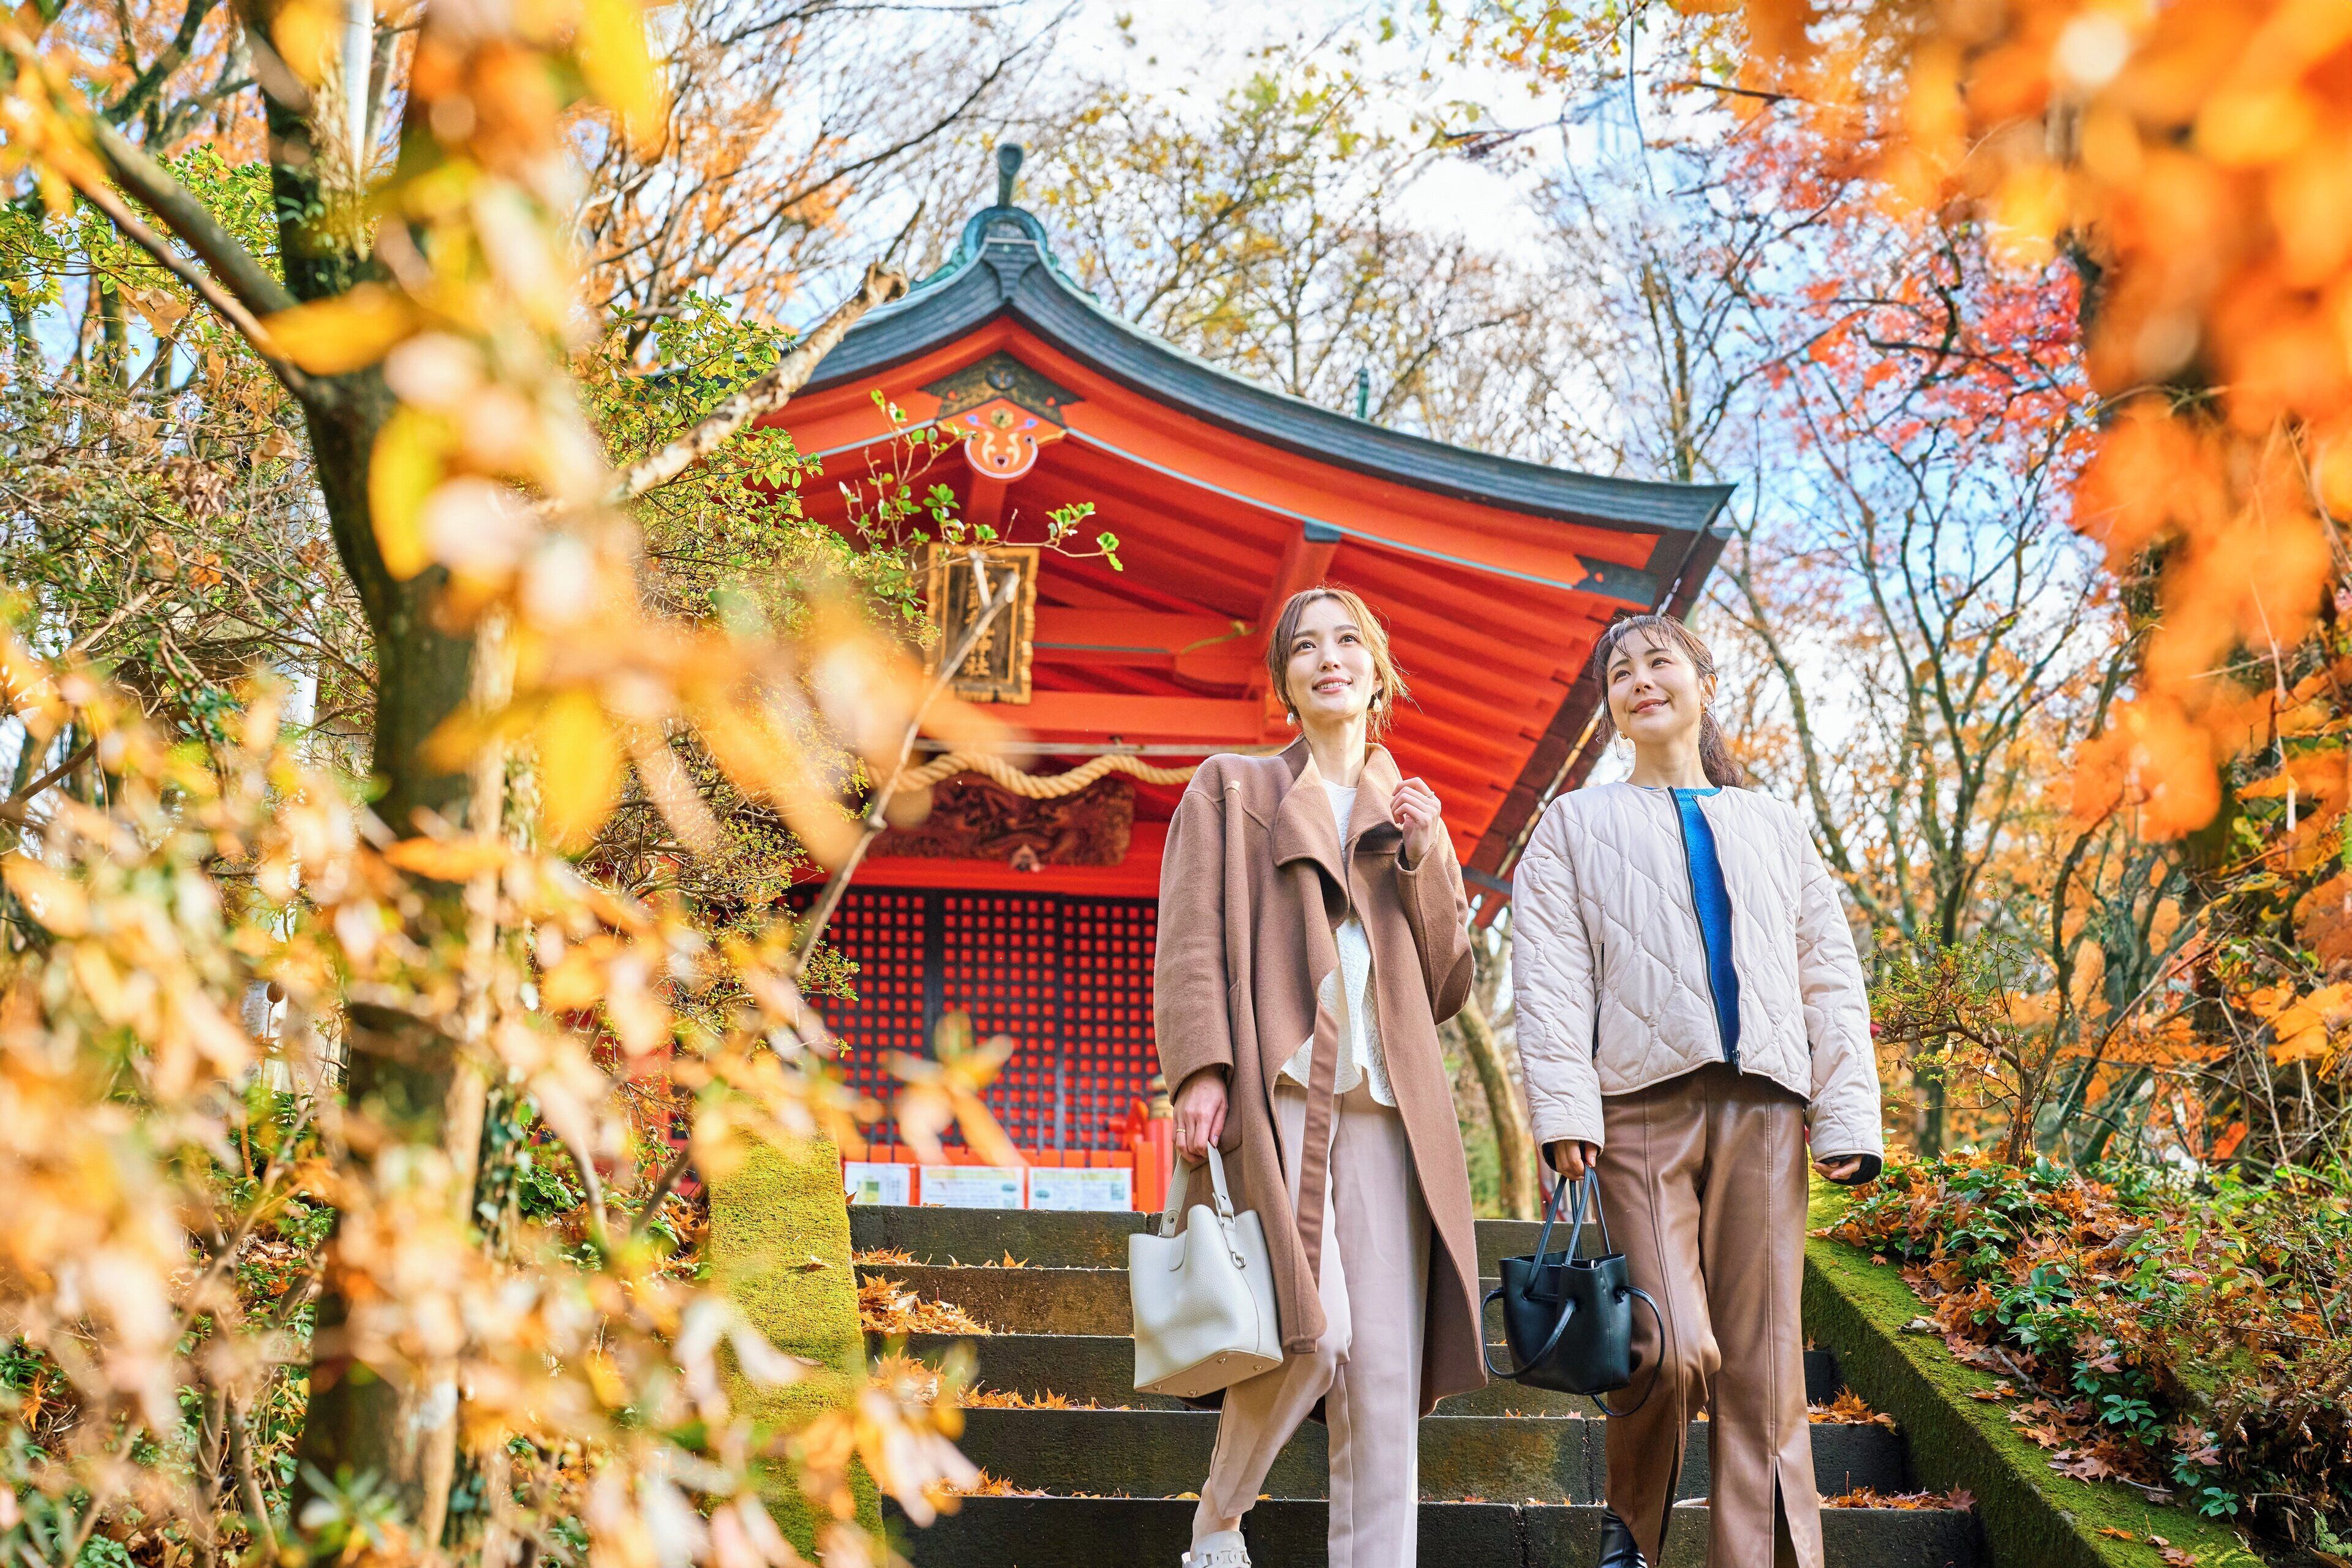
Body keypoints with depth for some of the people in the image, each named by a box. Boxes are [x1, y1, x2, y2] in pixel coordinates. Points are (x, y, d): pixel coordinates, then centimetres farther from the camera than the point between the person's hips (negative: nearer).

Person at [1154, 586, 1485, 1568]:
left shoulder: (1411, 817, 26)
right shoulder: (1231, 789, 16)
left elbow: (1446, 986, 18)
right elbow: (1190, 942, 4)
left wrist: (1424, 855, 6)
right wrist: (1199, 1069, -11)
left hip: (1386, 1105, 4)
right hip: (1275, 1088, -4)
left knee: (1386, 1365, -5)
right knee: (1313, 1333, -18)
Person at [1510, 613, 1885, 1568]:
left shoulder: (1774, 828, 22)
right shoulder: (1579, 824, 17)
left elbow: (1832, 980, 16)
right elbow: (1548, 975, 5)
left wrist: (1848, 1115, 3)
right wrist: (1564, 1109, -8)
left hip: (1762, 1104, 2)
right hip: (1643, 1101, -2)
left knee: (1762, 1362, -4)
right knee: (1674, 1346, -15)